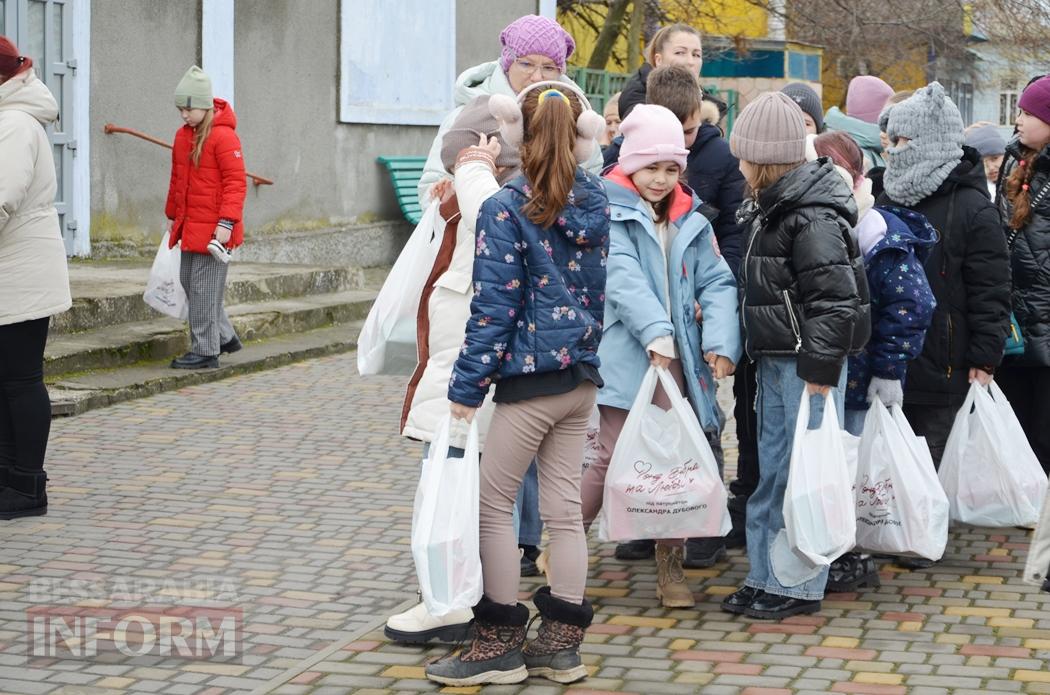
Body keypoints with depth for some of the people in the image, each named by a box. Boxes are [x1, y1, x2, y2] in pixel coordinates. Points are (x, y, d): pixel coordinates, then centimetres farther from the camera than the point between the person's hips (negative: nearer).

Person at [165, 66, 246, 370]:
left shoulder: (223, 136, -14)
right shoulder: (183, 135, 12)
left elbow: (236, 183, -16)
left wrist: (226, 222, -22)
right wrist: (172, 215, 24)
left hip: (213, 229, -9)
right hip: (189, 227, 9)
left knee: (204, 288, -5)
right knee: (188, 282, 13)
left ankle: (205, 352, 3)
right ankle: (224, 337, 26)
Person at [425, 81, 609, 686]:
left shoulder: (506, 210, -13)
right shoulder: (596, 203, 6)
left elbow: (495, 306, -14)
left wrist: (468, 386, -10)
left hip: (528, 379, -7)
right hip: (582, 376, 7)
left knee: (494, 503, 4)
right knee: (564, 507, 10)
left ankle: (500, 643, 8)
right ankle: (561, 643, 15)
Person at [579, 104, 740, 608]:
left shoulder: (690, 222, 14)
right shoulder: (609, 212, -2)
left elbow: (717, 282, 7)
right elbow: (622, 278, -15)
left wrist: (721, 342, -9)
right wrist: (655, 332, -27)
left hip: (679, 360, 5)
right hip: (627, 357, -5)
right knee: (615, 459, -6)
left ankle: (670, 566, 16)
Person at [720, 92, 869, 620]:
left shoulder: (812, 218, -18)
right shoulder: (769, 209, 14)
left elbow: (833, 300, -22)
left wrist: (820, 371, -22)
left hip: (806, 362, -10)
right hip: (773, 359, 10)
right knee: (771, 470, 14)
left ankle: (798, 585, 6)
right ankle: (766, 577, 22)